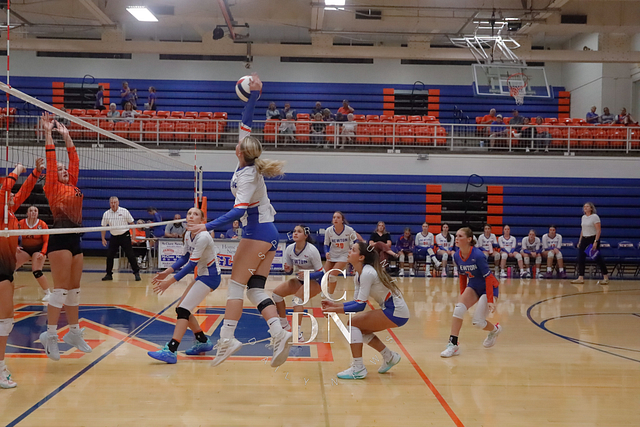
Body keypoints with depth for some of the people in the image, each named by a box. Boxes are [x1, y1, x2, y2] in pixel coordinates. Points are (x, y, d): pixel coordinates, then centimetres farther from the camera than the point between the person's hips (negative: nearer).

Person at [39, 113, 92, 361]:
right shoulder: (53, 187, 1)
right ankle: (50, 334, -8)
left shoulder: (73, 185, 17)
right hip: (60, 238, -7)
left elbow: (74, 160, 22)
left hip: (75, 238, 7)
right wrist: (48, 133, -4)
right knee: (61, 287, -12)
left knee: (74, 288, 11)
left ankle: (74, 332, 18)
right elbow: (50, 160, -4)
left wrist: (66, 136, 25)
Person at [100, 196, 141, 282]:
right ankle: (109, 274, 13)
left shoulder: (125, 211, -5)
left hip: (125, 236, -3)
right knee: (109, 256, 0)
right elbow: (103, 227, 9)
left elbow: (131, 223, 1)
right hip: (114, 237, 3)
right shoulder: (106, 214, 1)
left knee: (130, 255, -5)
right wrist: (103, 238, 4)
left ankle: (136, 273, 4)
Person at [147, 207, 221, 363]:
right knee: (181, 309, 10)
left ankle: (171, 351, -21)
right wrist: (167, 272, 2)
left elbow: (191, 264, -24)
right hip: (201, 275, 9)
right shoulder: (188, 235, 4)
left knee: (184, 309, -17)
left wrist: (170, 281, -23)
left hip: (211, 276, -9)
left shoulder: (203, 237, -24)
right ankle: (202, 342, 23)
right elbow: (185, 258, 14)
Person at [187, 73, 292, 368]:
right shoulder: (251, 164, 5)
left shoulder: (246, 175, -16)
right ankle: (278, 334, -13)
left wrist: (207, 227, -30)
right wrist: (253, 94, 11)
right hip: (269, 233, 8)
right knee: (256, 289, 3)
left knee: (236, 285, -6)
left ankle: (227, 339, -11)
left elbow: (238, 211, -26)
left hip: (257, 232, -8)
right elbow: (246, 123, 12)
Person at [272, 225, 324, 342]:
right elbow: (289, 271, 5)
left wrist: (307, 275, -37)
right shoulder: (290, 249, -7)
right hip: (299, 279, 7)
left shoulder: (312, 250, -23)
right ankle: (284, 324, 11)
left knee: (298, 299, -31)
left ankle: (297, 333, -27)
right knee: (276, 292, -6)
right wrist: (288, 269, -20)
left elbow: (321, 273, -20)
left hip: (315, 280, -7)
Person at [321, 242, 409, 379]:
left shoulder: (367, 273, -20)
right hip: (391, 310, 10)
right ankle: (390, 357, 26)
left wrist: (336, 310, -23)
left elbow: (360, 306, -22)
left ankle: (358, 369, -10)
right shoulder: (358, 274, 9)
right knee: (360, 329, 16)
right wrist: (335, 305, 0)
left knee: (353, 323, -12)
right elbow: (357, 301, 10)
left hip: (396, 312, -10)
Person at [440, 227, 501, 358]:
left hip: (488, 288, -6)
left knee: (478, 322, -11)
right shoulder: (457, 256, -8)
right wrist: (462, 295, 12)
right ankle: (453, 345, -14)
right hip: (473, 287, 6)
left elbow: (488, 278, -23)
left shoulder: (478, 255, -27)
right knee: (458, 308, -19)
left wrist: (490, 301, -24)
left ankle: (495, 329, 25)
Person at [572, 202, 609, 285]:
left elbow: (599, 230, -14)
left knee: (598, 259, -3)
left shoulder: (595, 217, -9)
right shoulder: (583, 217, 13)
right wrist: (579, 241, 15)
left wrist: (595, 242, -21)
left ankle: (606, 278, 7)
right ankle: (581, 278, 2)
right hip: (584, 239, 7)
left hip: (593, 239, -7)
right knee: (580, 259, -1)